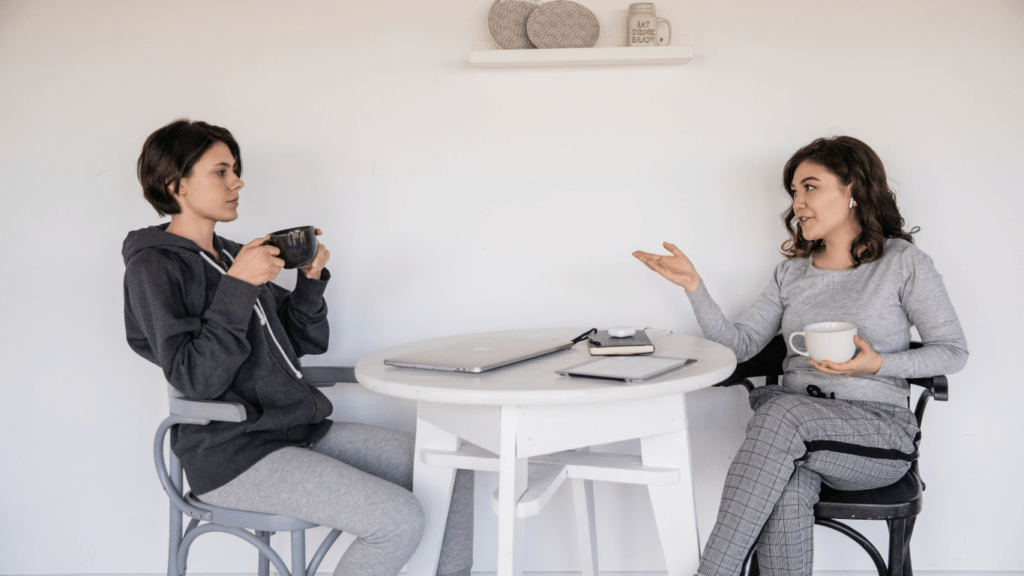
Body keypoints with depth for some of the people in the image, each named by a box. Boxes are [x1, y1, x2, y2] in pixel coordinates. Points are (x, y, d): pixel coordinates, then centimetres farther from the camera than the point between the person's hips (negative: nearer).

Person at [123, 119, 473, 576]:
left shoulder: (231, 255, 17)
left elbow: (304, 344, 17)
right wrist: (237, 287, -21)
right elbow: (196, 380, -18)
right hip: (233, 455, -8)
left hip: (303, 431, 8)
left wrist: (311, 279, 2)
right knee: (401, 521, -24)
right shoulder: (153, 267, -6)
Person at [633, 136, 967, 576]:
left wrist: (878, 364, -14)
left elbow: (953, 351, 3)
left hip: (878, 433, -3)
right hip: (794, 428, 3)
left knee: (782, 410, -35)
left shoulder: (903, 263, 2)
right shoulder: (792, 272, 15)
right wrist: (694, 286, -5)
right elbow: (739, 345, 8)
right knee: (786, 488, -34)